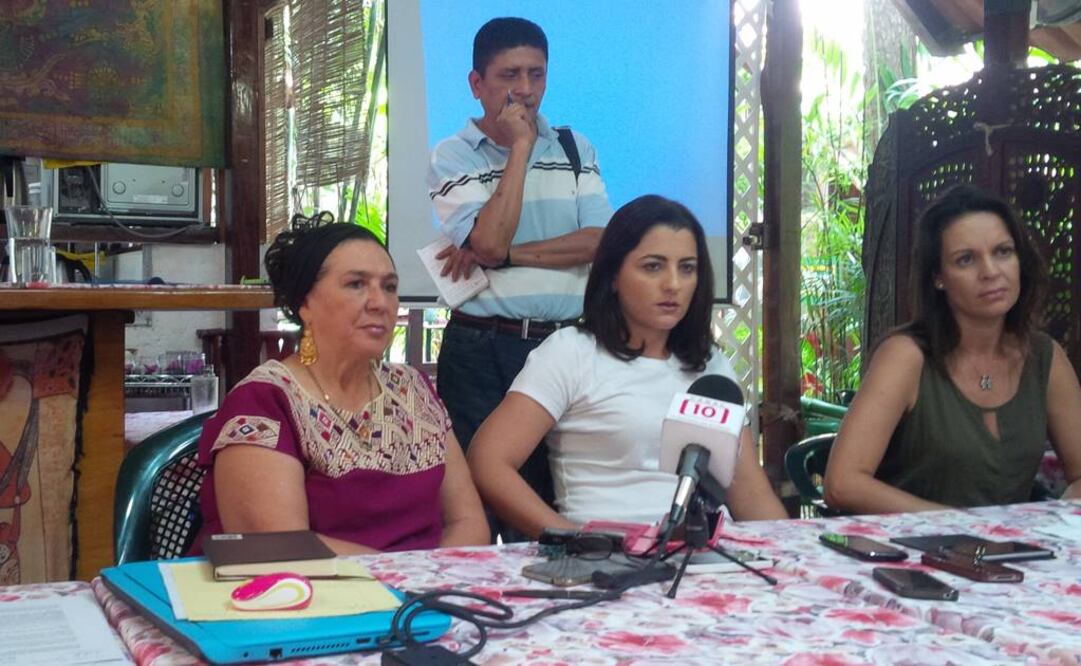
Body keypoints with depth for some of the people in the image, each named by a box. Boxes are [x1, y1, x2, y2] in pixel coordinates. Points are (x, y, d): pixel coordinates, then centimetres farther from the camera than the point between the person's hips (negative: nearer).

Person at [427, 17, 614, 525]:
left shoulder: (575, 149, 9)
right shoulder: (452, 157, -1)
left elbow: (600, 241, -4)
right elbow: (489, 242, -16)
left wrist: (506, 254, -12)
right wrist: (520, 147, -11)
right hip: (482, 352, -3)